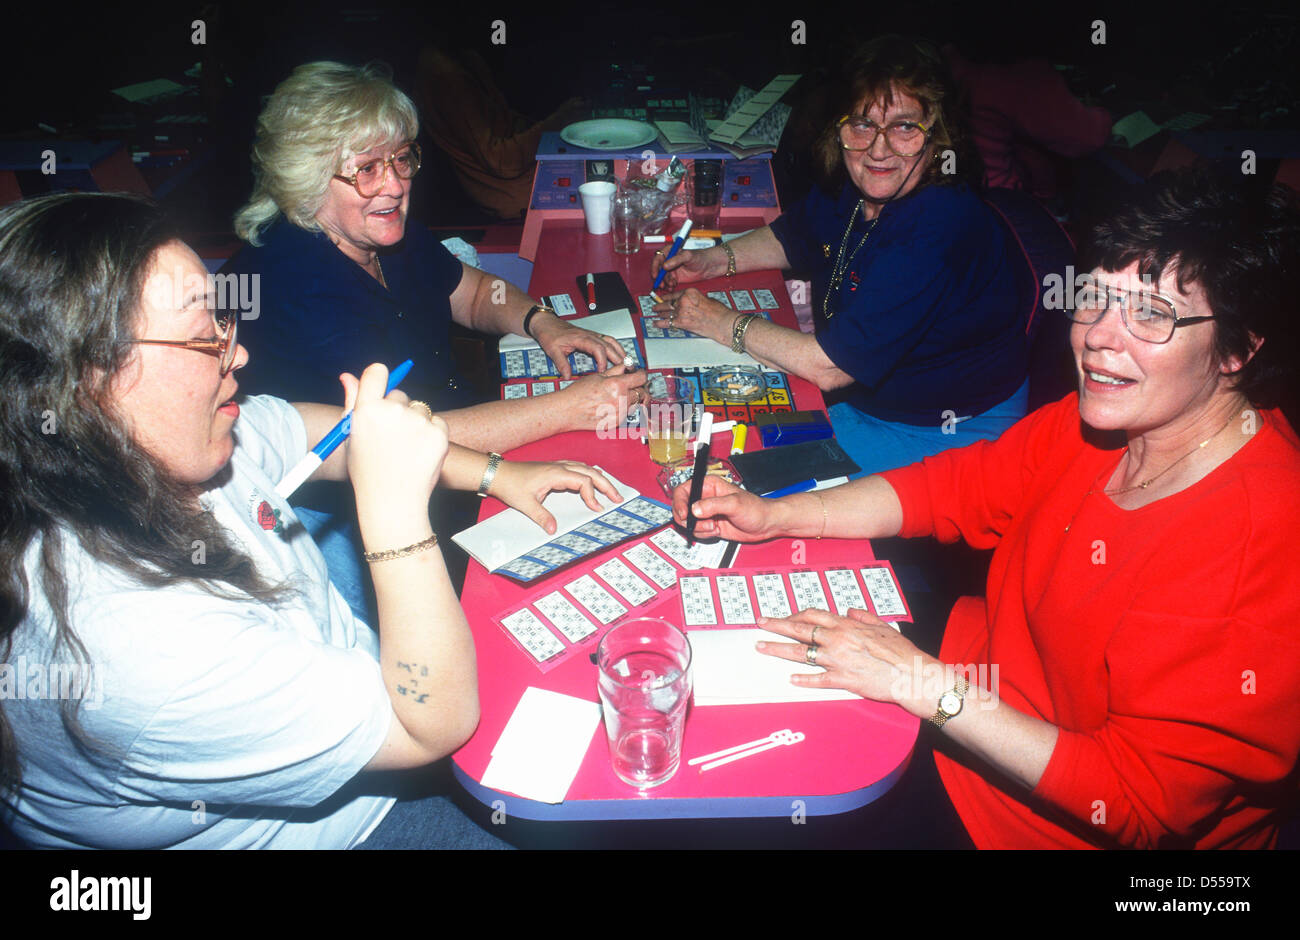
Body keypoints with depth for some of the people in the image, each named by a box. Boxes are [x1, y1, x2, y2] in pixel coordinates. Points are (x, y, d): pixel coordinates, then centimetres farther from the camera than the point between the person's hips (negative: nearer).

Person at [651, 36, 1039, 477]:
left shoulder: (937, 232, -32)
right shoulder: (850, 189, -5)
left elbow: (828, 366, -32)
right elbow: (791, 237, 20)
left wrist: (718, 320, -20)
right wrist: (713, 260, 2)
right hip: (861, 395, 8)